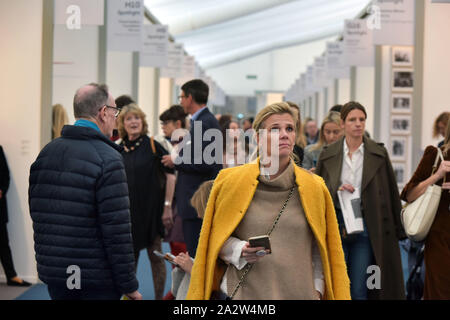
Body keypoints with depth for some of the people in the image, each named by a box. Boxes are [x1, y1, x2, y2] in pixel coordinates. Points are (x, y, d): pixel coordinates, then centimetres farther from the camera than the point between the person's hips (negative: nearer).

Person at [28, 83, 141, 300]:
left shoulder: (45, 154, 8)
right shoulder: (108, 159, -14)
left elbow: (36, 215, 13)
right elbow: (117, 230, -18)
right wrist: (129, 285, -11)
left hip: (53, 275, 7)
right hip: (97, 281, -6)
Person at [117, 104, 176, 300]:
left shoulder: (152, 145, -7)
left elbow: (170, 175, -8)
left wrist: (167, 206, -12)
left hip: (151, 209, -4)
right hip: (127, 210, 4)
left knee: (155, 255, 2)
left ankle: (159, 297, 11)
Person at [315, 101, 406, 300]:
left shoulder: (379, 154, 4)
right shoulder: (328, 155, 6)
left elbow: (390, 192, 6)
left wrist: (397, 230, 4)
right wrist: (336, 191, -11)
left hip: (365, 226, 0)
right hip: (335, 224, 0)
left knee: (359, 290, 3)